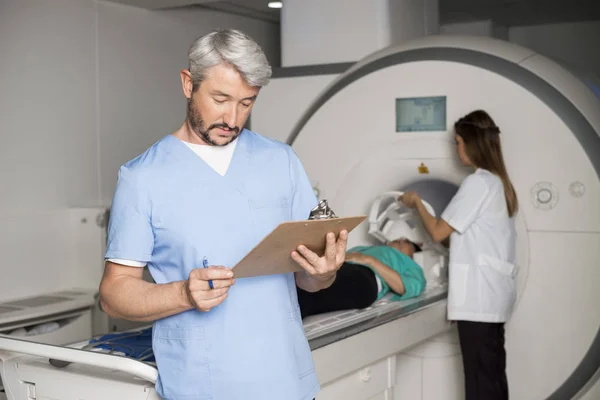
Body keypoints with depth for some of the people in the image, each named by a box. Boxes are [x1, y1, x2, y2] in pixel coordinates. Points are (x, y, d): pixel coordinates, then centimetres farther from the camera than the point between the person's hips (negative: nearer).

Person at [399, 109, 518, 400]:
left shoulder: (477, 182, -13)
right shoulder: (499, 182, 15)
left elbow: (438, 232, -10)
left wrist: (416, 202, 5)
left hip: (478, 295, -9)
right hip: (494, 293, 9)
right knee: (493, 373, 12)